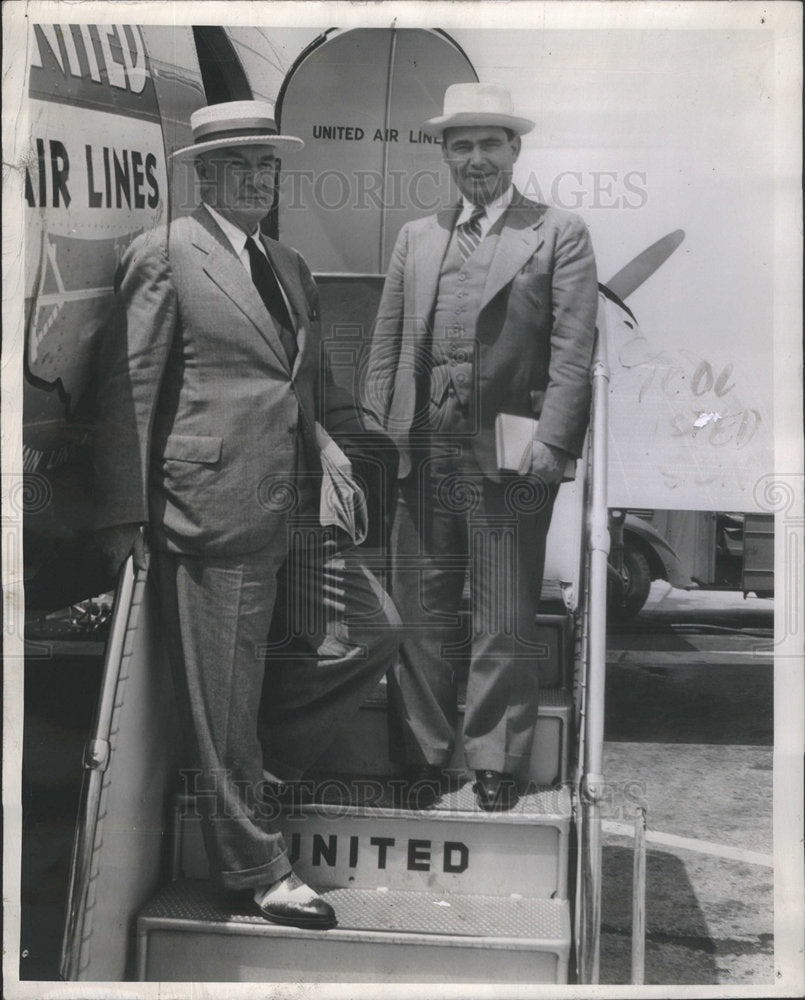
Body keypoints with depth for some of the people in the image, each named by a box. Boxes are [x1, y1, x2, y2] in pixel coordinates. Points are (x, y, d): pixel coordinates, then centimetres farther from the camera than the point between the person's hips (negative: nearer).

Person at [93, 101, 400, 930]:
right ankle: (256, 869, 19)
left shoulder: (290, 267, 18)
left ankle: (262, 757, 25)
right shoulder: (164, 255, -4)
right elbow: (126, 388, -8)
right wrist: (124, 514, -11)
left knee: (372, 628, 8)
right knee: (224, 698, 2)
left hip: (296, 514, 8)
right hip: (214, 512, -7)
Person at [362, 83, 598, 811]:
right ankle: (424, 756, 22)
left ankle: (497, 764, 18)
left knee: (506, 625, 5)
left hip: (508, 457, -4)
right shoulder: (416, 237, 16)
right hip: (422, 453, 4)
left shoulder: (560, 234, 3)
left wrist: (551, 440, -15)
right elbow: (387, 344, 13)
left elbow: (574, 347, -5)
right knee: (422, 616, 9)